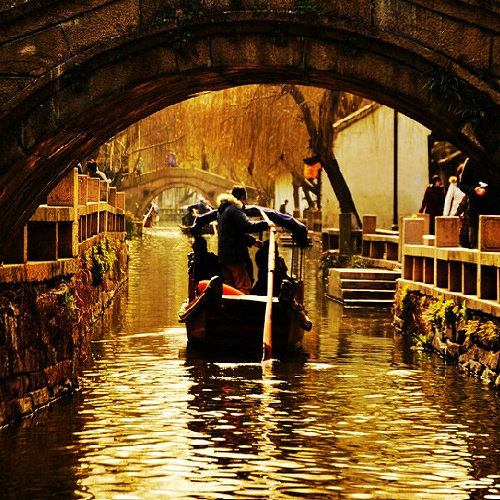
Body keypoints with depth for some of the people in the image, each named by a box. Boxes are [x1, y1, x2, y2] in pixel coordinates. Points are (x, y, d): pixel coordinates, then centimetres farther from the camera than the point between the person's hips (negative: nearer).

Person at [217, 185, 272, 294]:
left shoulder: (222, 210, 21)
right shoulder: (235, 209, -11)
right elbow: (247, 226, -25)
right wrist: (266, 224, -15)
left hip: (223, 256, 9)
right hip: (235, 256, -9)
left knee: (229, 285, 13)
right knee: (244, 287, -10)